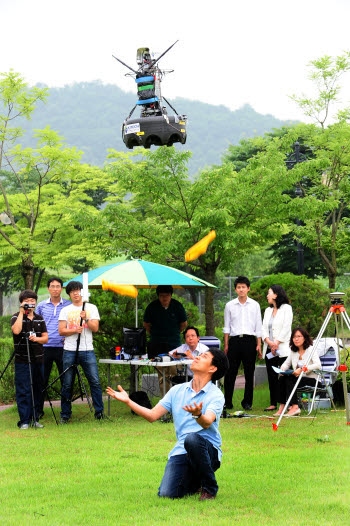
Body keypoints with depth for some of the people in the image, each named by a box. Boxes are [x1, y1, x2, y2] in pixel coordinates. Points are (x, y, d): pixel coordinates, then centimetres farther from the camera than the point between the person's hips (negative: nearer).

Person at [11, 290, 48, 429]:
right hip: (22, 360, -5)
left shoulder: (39, 318, 13)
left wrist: (36, 338, -11)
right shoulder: (16, 317, 0)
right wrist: (21, 313, -16)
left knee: (37, 390, 6)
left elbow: (45, 338, 10)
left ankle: (35, 419, 14)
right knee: (23, 391, -6)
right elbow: (16, 330, -21)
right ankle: (24, 421, -3)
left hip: (38, 360, 5)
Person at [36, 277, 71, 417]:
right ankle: (38, 410, 11)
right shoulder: (41, 306, 10)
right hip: (44, 346, 1)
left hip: (62, 347, -1)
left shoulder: (69, 305, 5)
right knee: (42, 380, 3)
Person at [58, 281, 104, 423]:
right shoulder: (65, 310, 9)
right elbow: (61, 331, 1)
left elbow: (95, 328, -1)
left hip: (87, 351, 0)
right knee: (67, 384, 2)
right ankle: (65, 414, 11)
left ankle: (99, 412, 3)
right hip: (70, 351, 0)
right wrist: (74, 330, -14)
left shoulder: (91, 308, 9)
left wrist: (86, 319, -17)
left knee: (95, 382, -5)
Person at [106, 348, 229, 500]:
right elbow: (152, 415, 10)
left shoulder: (216, 395, -3)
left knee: (191, 438, -39)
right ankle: (195, 482, 18)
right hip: (181, 452, 4)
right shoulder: (177, 390, 13)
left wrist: (197, 414, -44)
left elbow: (207, 423, -22)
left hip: (208, 450, -4)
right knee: (166, 494, -19)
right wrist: (128, 401, 0)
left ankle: (210, 487, -14)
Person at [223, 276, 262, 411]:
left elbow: (258, 327, 8)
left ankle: (247, 402, 12)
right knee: (230, 372, -1)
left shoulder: (254, 305, 7)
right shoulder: (230, 305, 7)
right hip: (235, 340, 0)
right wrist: (226, 345, 3)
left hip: (249, 340, 0)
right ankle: (227, 402, 6)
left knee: (249, 373, 3)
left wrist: (259, 345, 2)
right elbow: (227, 327, 10)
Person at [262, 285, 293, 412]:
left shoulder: (286, 308, 1)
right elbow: (264, 328, 11)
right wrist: (268, 341, -8)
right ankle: (273, 403, 8)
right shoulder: (268, 311, 20)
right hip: (269, 349, 6)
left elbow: (286, 328, -8)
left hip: (282, 348, -6)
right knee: (271, 376, 5)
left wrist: (276, 343, -14)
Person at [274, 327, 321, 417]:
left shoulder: (310, 350, -7)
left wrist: (302, 369, -29)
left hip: (311, 380, -6)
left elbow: (318, 365, -20)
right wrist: (282, 368, -1)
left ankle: (294, 407, -33)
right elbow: (286, 363, 24)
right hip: (298, 378, 6)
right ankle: (282, 406, -25)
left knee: (289, 379, -30)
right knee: (282, 378, -21)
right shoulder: (293, 351, 13)